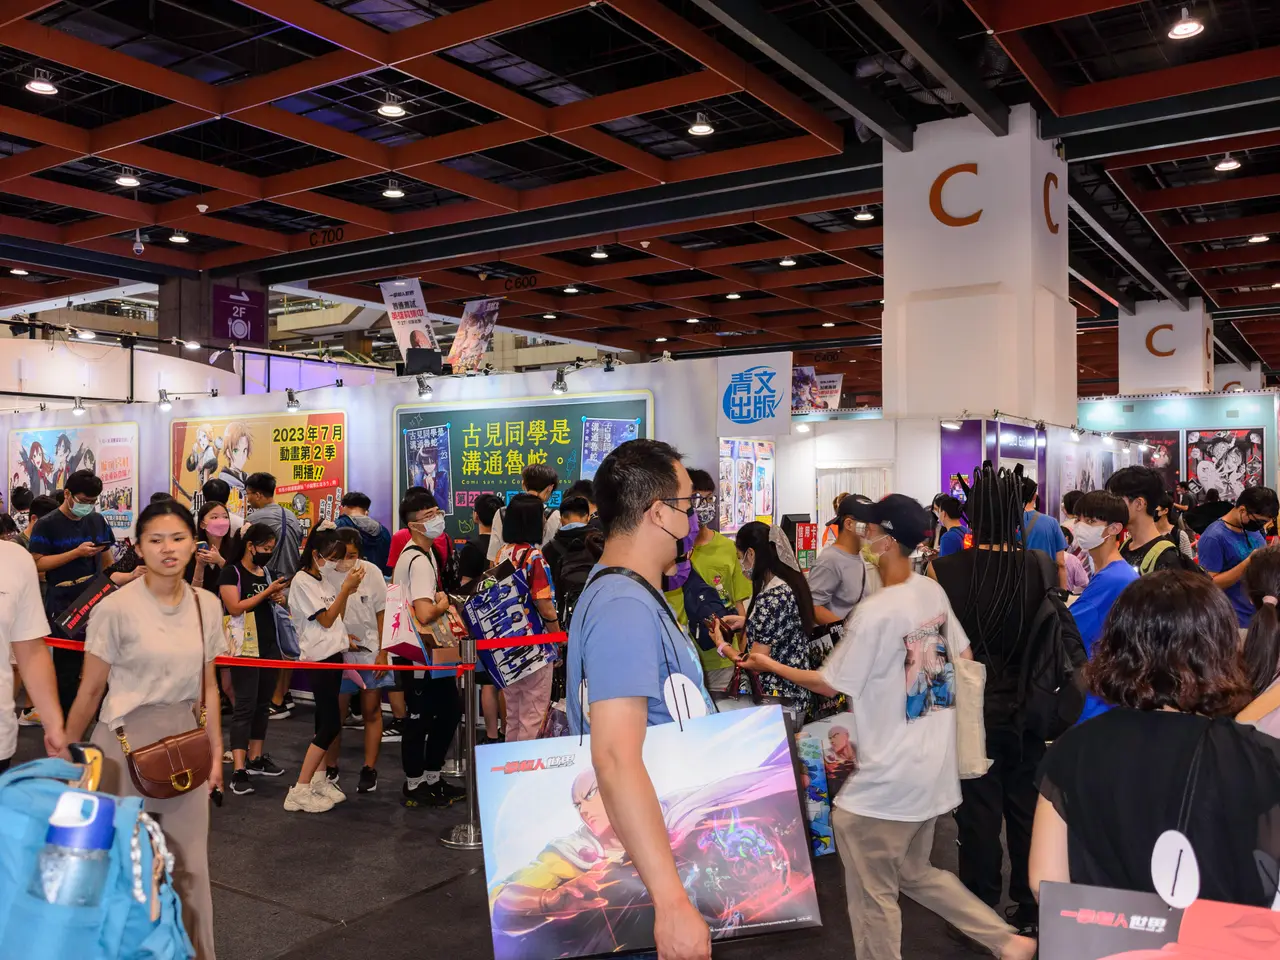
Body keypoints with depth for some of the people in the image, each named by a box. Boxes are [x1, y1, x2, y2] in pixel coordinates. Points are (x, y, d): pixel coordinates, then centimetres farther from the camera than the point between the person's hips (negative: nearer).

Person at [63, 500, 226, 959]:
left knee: (189, 865, 9)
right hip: (125, 742, -3)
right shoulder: (116, 608, -11)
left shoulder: (206, 605, 2)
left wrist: (216, 751, 10)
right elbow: (91, 689, -5)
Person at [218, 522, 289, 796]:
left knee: (263, 704, 11)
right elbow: (235, 607, -17)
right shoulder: (231, 572, -6)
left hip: (269, 646, 7)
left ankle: (256, 759, 22)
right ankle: (238, 771, -10)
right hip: (246, 648, -7)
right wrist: (267, 592, -16)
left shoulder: (265, 572, 14)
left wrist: (277, 597, 4)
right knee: (245, 706, -10)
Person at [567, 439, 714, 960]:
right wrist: (673, 902, -35)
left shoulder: (624, 593, 9)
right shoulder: (626, 609, -25)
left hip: (664, 849, 9)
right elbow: (616, 760, -33)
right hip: (646, 865, -9)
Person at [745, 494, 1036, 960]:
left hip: (889, 781, -9)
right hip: (935, 768, 9)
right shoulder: (935, 592, 2)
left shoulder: (874, 612, -22)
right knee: (916, 873, 26)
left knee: (873, 895, 7)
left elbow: (830, 684, -13)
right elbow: (964, 658, 14)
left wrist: (771, 665, 0)